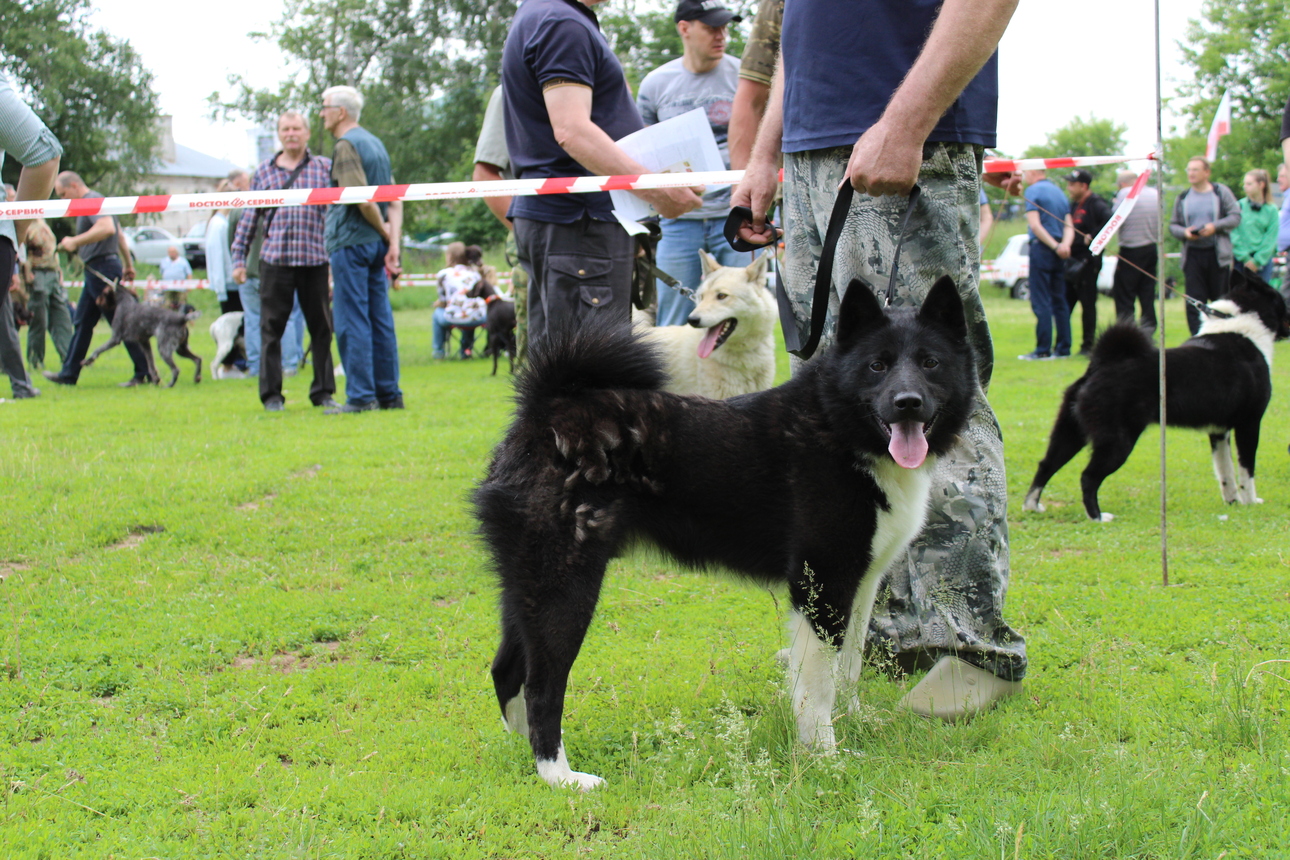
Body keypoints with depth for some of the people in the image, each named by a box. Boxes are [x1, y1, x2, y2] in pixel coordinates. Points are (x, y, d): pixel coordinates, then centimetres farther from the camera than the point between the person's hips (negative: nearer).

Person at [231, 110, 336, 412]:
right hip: (274, 259, 0)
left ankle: (323, 391, 13)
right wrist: (239, 258, 9)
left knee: (321, 327, 4)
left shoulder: (325, 167, 8)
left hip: (315, 259, 0)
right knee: (271, 327, 1)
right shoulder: (264, 171, 12)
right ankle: (271, 393, 7)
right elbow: (250, 216, 14)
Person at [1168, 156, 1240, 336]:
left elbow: (1235, 217, -2)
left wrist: (1215, 227, -17)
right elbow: (1173, 225, 11)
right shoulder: (1183, 198, 11)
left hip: (1217, 254, -2)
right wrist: (1184, 232, -10)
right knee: (1194, 300, -3)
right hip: (1192, 254, 2)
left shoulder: (1221, 192, 2)